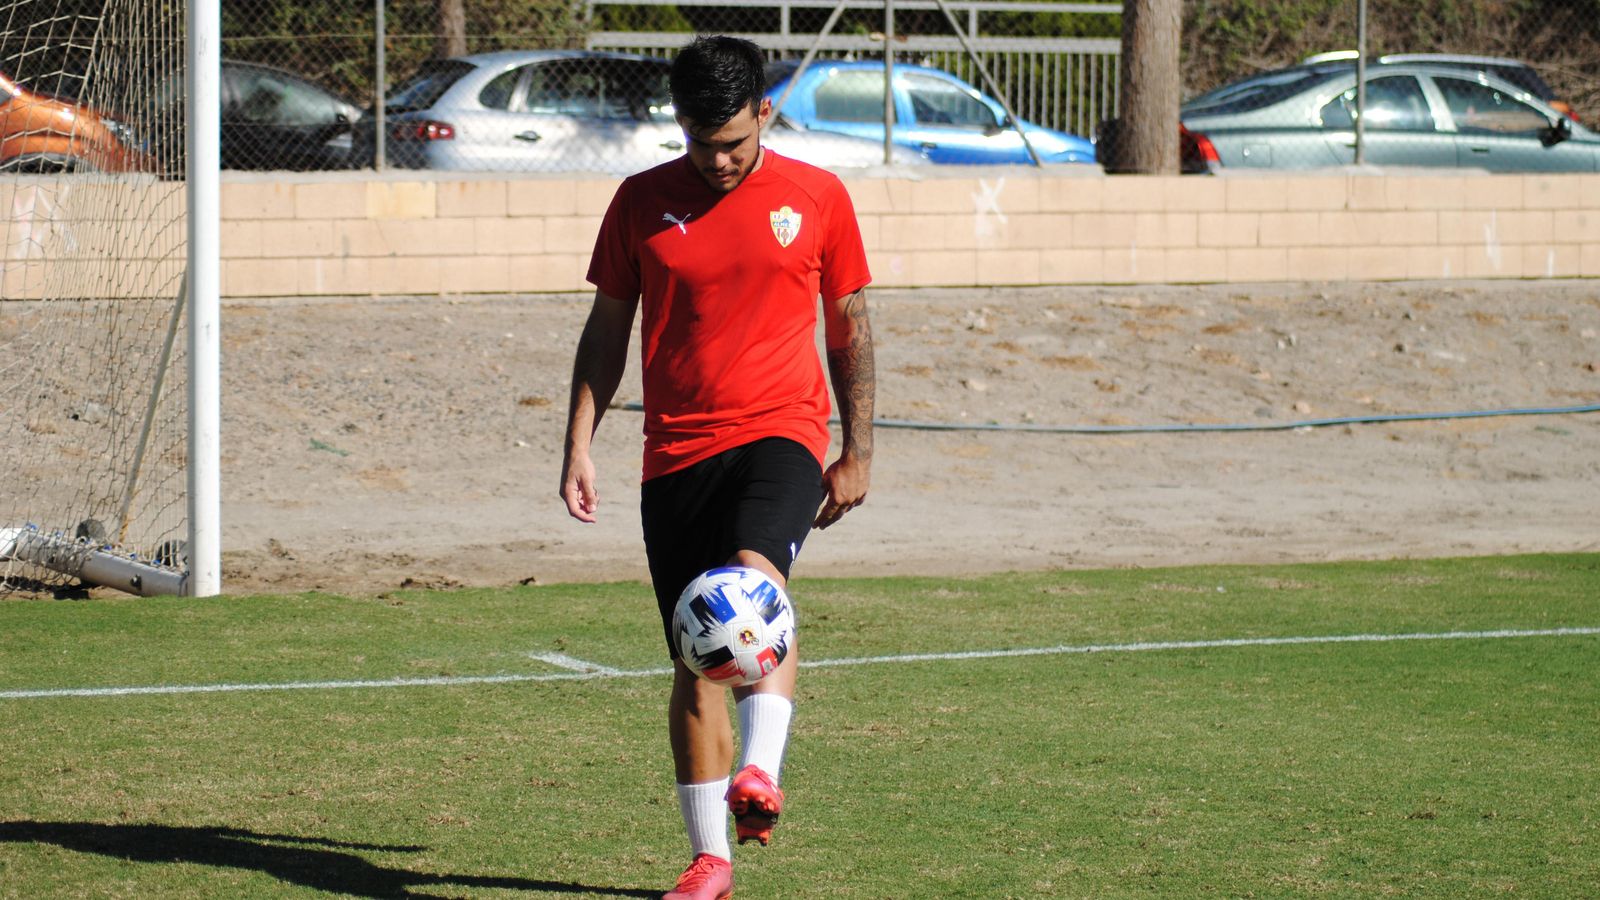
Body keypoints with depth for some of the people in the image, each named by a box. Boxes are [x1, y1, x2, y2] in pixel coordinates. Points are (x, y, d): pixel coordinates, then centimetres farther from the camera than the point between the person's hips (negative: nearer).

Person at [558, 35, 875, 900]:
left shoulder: (816, 197, 3)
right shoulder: (642, 201, 5)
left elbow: (849, 326, 10)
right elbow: (607, 328, 11)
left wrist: (857, 453, 7)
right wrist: (579, 445, 4)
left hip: (780, 431, -2)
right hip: (678, 450, 2)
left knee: (755, 576, -32)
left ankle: (760, 775, -44)